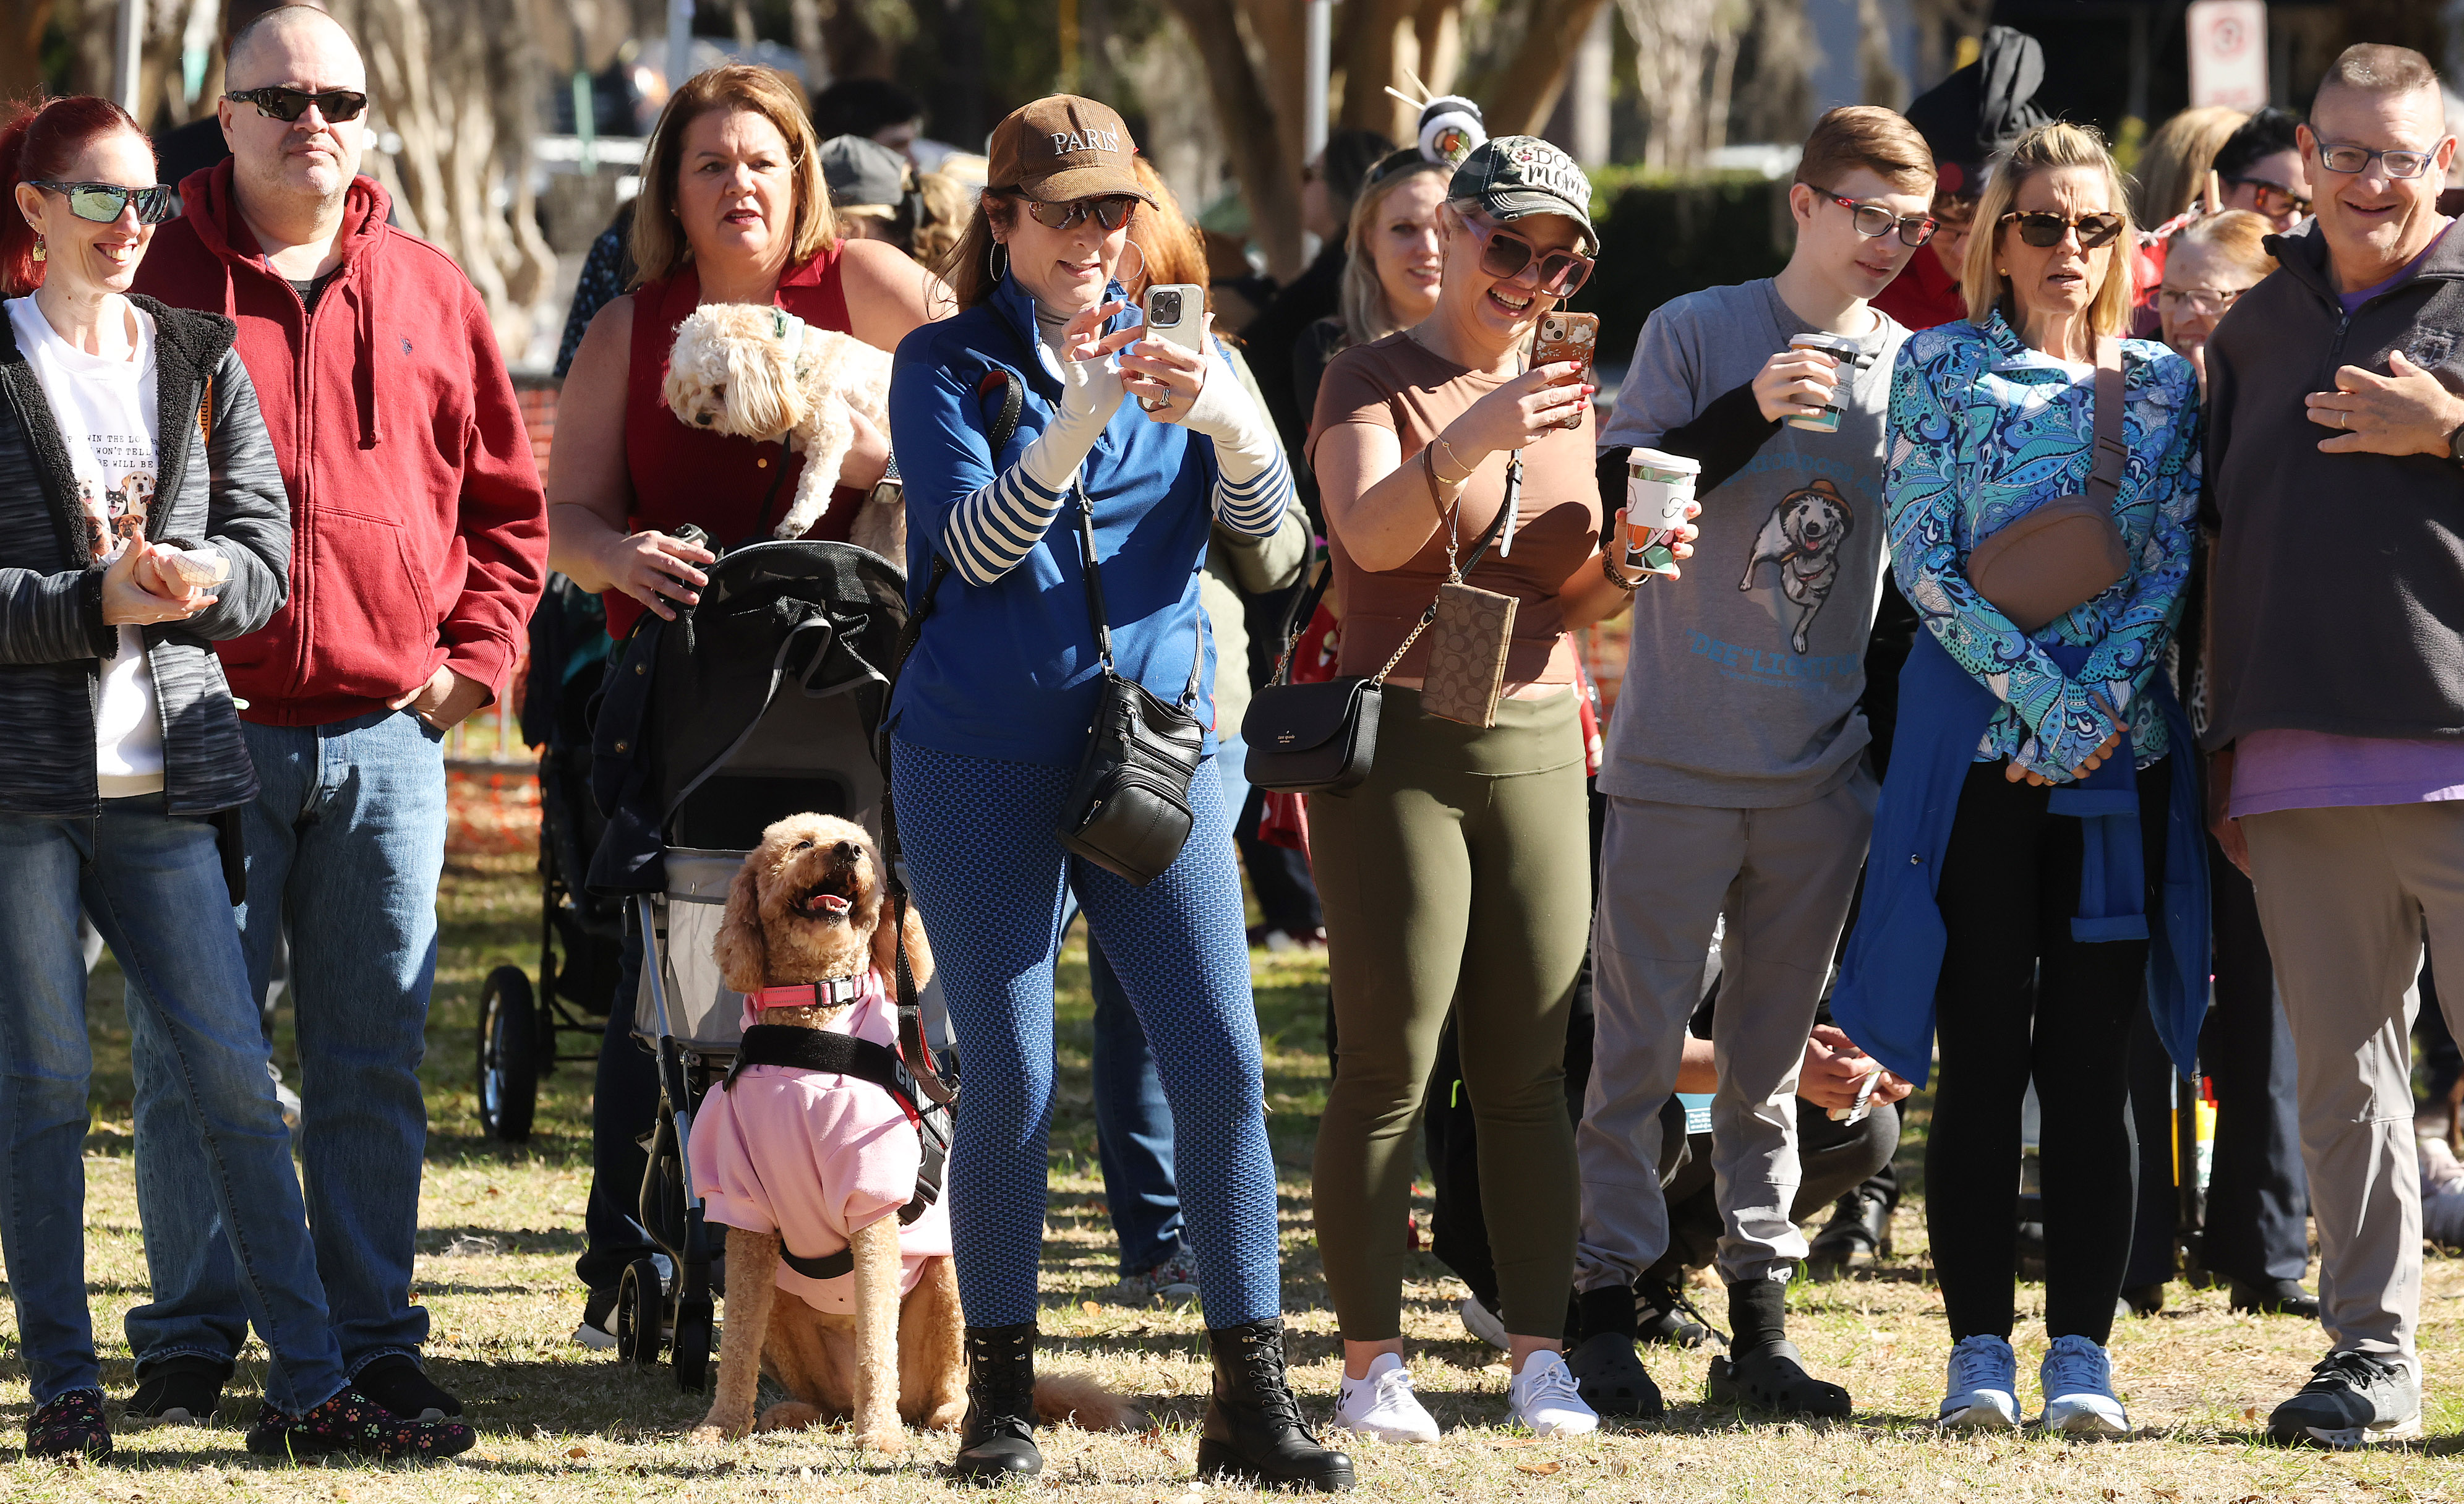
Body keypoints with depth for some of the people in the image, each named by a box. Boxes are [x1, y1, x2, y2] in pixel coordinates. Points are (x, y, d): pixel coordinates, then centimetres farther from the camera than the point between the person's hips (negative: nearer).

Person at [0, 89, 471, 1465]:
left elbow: (267, 552, 8)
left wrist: (195, 579, -12)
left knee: (234, 1078, 0)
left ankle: (311, 1387, 2)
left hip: (161, 774, 3)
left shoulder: (203, 363, 12)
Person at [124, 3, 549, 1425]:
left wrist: (477, 653, 5)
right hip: (207, 727, -2)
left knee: (376, 1059, 6)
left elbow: (508, 498, 15)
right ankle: (193, 1336, 9)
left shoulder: (431, 295, 10)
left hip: (387, 735, 2)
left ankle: (374, 1335, 11)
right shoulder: (159, 284, 1)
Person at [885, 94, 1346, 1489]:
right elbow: (976, 547, -10)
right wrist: (1076, 421, -25)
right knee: (1009, 1083, -2)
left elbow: (1265, 520, -4)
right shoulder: (948, 364, 4)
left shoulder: (1178, 357, 11)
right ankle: (1002, 1394, 8)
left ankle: (1253, 1397, -2)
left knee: (1223, 1061, -7)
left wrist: (1226, 418, -26)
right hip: (982, 758, -2)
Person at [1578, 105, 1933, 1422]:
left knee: (1774, 1054, 8)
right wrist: (1751, 413, -19)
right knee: (1640, 1041, -2)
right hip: (1677, 757, -3)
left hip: (1823, 770, 3)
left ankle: (1759, 1318, 11)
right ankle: (1604, 1301, 3)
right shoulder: (1699, 333, -1)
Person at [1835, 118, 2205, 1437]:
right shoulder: (1941, 367, 3)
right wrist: (2040, 689, -13)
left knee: (2091, 1059, 2)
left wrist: (2099, 706, -11)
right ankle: (1979, 1346, 4)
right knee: (1981, 1056, -1)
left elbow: (2174, 566, 4)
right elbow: (1921, 557, -4)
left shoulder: (2164, 384, 10)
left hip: (2121, 751, 2)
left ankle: (2081, 1347, 5)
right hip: (1973, 744, -2)